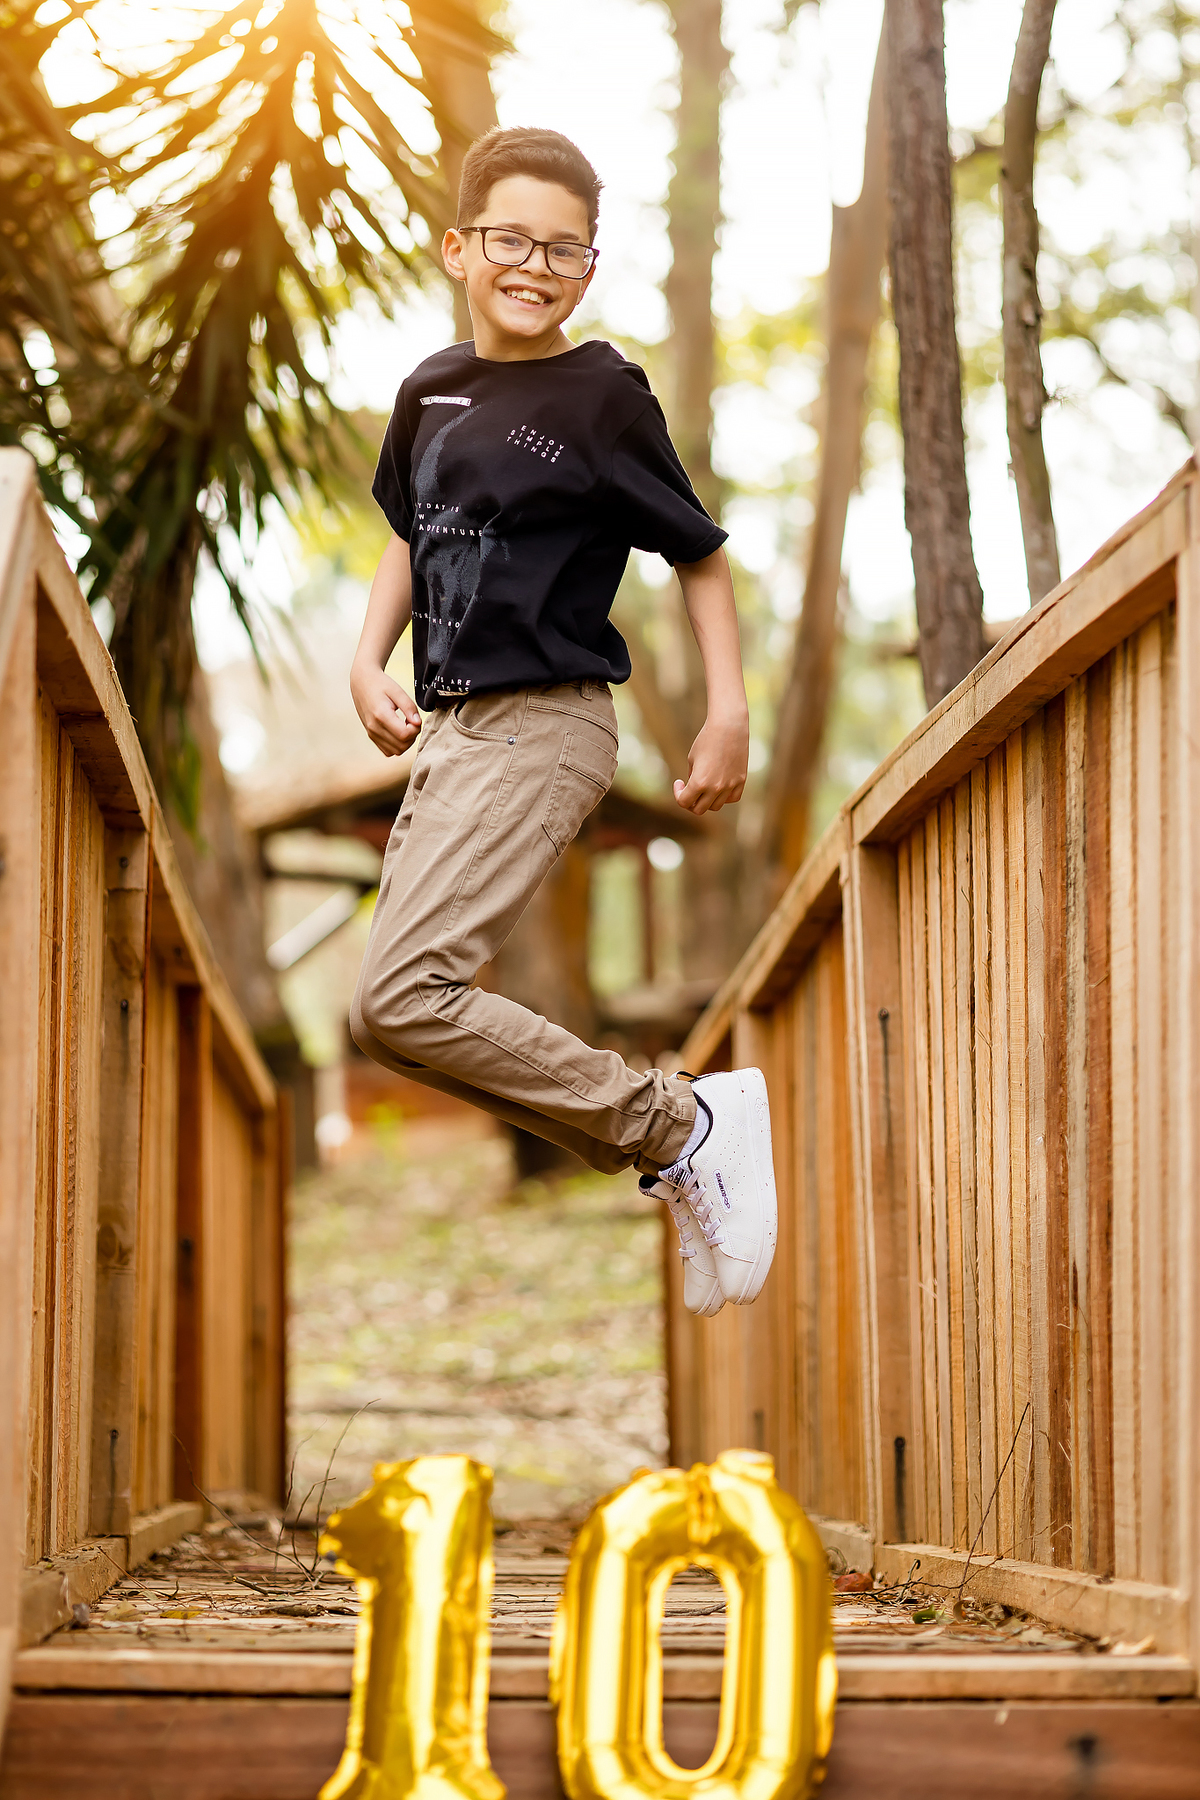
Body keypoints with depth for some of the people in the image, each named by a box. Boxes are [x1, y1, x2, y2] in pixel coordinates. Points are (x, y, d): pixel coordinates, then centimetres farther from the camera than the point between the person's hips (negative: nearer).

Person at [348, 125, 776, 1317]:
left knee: (398, 1004, -20)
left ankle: (684, 1125, -10)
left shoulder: (602, 398, -9)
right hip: (450, 729, 8)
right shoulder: (433, 390, 9)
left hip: (544, 728, -8)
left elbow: (700, 556, -1)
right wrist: (370, 663, 9)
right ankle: (683, 1167, 16)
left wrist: (730, 713, -10)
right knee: (408, 1003, 10)